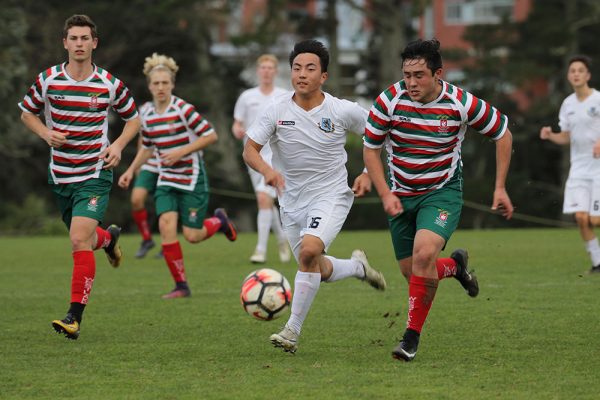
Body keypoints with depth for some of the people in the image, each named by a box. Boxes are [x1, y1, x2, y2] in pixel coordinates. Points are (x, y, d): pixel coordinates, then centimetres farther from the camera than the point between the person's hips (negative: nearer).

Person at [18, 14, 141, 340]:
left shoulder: (110, 85, -7)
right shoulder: (47, 80, -4)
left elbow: (133, 118, 9)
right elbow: (27, 112, 11)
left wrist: (118, 145, -9)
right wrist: (45, 133, -9)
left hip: (95, 174, -3)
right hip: (60, 175, 3)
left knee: (80, 240, -19)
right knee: (84, 239, 18)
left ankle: (74, 317, -16)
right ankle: (108, 238, 56)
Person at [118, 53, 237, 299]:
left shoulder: (183, 110, -15)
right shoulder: (147, 116, 4)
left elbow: (211, 136, -15)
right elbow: (146, 148, 20)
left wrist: (181, 152, -20)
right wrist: (131, 171, 8)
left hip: (192, 179, -5)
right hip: (166, 180, 5)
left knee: (192, 236, -5)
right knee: (166, 226, -15)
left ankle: (219, 220, 31)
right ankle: (181, 286, -5)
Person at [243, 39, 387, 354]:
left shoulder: (343, 111, -11)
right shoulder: (278, 110, -9)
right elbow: (249, 149, -10)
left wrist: (368, 174, -4)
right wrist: (267, 170, -30)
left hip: (331, 197, -3)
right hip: (292, 201, 4)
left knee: (309, 251, -28)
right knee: (319, 272, 12)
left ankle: (293, 330, -18)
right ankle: (357, 266, 46)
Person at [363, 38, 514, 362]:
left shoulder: (462, 103, -16)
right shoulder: (390, 100, -14)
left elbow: (502, 133, 0)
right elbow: (370, 148, -1)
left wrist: (500, 188, -2)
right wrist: (385, 194, -11)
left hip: (443, 192, -3)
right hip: (401, 196, 3)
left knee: (424, 253, -28)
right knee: (411, 272, 4)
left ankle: (412, 335, -14)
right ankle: (454, 265, 40)